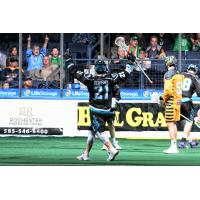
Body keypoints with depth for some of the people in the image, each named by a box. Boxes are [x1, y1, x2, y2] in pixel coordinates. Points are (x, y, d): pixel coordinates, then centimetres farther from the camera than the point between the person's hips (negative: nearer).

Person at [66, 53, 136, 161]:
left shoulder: (90, 79, -8)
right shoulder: (110, 78, -3)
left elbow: (75, 72, -4)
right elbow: (125, 74, 4)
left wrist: (68, 60, 7)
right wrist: (131, 62, 16)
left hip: (95, 111, -4)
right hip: (107, 110, 4)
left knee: (100, 131, -7)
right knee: (92, 129, 16)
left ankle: (112, 150, -25)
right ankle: (86, 154, 21)